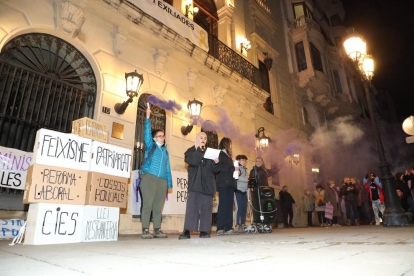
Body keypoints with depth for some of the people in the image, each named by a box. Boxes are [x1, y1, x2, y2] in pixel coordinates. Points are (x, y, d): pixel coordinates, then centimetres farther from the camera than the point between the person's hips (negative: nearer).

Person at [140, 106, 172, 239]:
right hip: (149, 178, -4)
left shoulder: (165, 151, 21)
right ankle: (145, 230, -3)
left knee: (158, 206, 3)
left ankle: (157, 230, 8)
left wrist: (169, 183, 11)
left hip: (162, 180, 4)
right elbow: (147, 132, 0)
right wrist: (148, 117, -6)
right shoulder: (150, 146, 12)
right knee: (147, 204, -7)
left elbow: (167, 167, 18)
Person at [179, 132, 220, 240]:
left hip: (208, 184, 3)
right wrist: (199, 150, -9)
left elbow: (215, 170, 11)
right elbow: (193, 162, -13)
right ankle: (187, 231, -11)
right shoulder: (190, 151, 10)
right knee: (192, 205, -13)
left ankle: (204, 231, 7)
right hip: (195, 184, -3)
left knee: (206, 207, 1)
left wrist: (216, 163, -10)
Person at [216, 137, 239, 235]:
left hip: (229, 183, 8)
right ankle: (220, 228, -4)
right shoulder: (220, 154, -3)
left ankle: (228, 228, 7)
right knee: (223, 205, -8)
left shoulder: (228, 156, 23)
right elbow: (220, 167, -16)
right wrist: (233, 168, -12)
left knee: (229, 205, 5)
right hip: (223, 184, -8)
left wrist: (236, 170, 2)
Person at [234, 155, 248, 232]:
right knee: (239, 208, -9)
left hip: (244, 191, 6)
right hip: (238, 190, -6)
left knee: (244, 208, 3)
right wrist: (245, 179, -10)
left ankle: (243, 225, 9)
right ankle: (237, 225, -5)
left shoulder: (245, 169, 22)